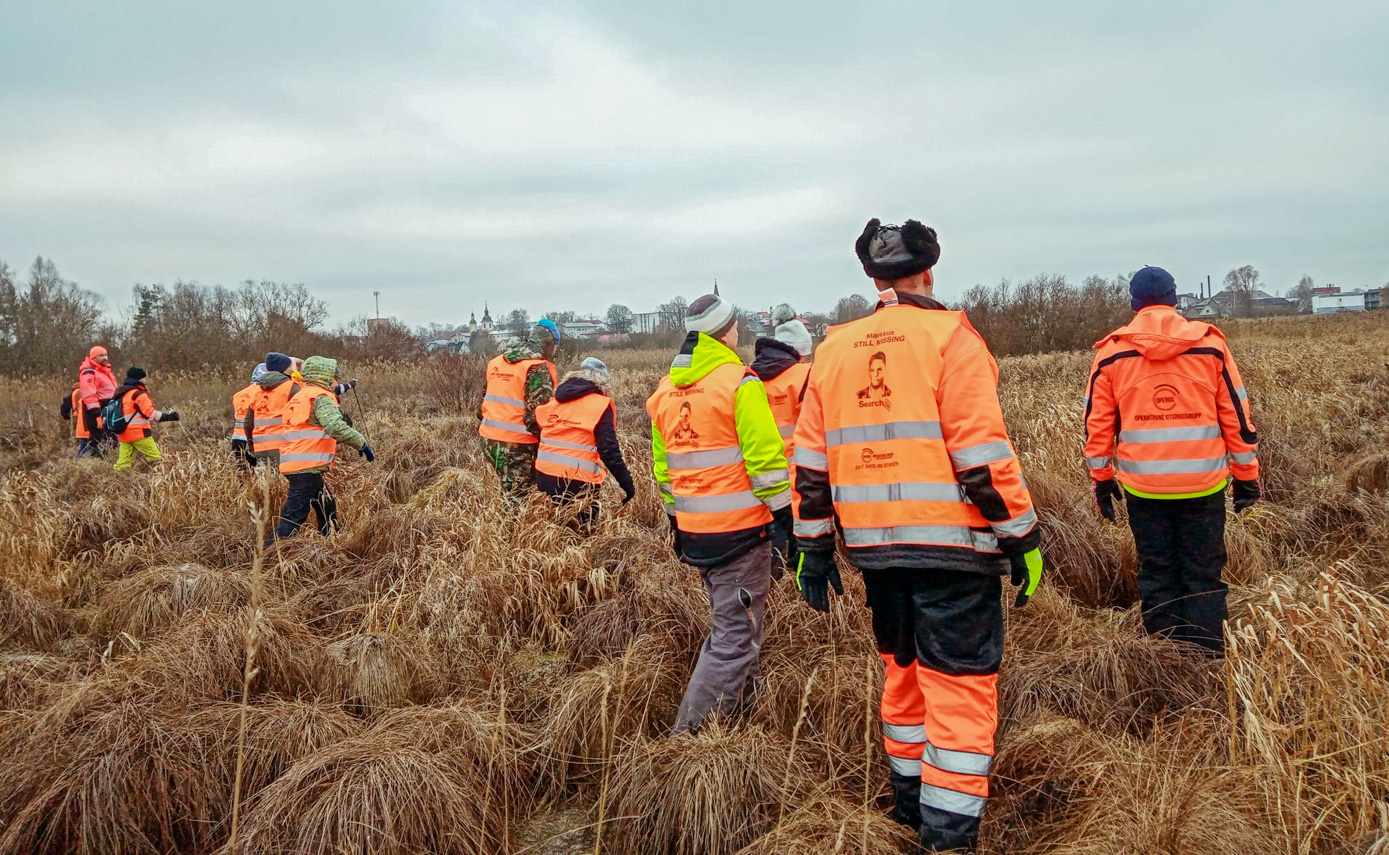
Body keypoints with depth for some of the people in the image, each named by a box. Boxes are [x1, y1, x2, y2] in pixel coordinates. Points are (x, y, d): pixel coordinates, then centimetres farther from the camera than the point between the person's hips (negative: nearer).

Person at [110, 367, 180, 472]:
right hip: (138, 432, -8)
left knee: (123, 461, 6)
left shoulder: (120, 393, 15)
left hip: (123, 433, 8)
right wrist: (168, 417, -13)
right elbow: (151, 413, -16)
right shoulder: (139, 394, -11)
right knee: (156, 458, -4)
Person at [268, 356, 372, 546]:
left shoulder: (301, 396, 22)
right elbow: (335, 426, -24)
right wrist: (361, 443, -16)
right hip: (308, 467, -10)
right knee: (294, 516, -10)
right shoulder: (321, 397, -8)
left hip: (294, 465, 10)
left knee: (327, 508, 19)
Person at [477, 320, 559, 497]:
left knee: (510, 493, 19)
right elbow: (536, 413, -19)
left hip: (490, 438, 8)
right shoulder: (539, 368, -13)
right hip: (517, 444, -8)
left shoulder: (497, 362, 12)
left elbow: (484, 399, 18)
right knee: (519, 497, -1)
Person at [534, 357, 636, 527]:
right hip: (577, 483, -5)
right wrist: (627, 484, -7)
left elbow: (540, 435, 16)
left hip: (544, 477, 6)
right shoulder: (601, 405, -5)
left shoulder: (554, 400, 12)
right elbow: (609, 451, -12)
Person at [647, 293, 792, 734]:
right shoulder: (739, 382, -12)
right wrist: (783, 516, -8)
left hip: (694, 531, 8)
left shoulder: (665, 390, 11)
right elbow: (764, 457, -15)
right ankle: (690, 735, -5)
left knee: (728, 623, 23)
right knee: (735, 639, -3)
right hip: (742, 528, -8)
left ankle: (733, 713, 31)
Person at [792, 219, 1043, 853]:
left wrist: (813, 548, 15)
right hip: (951, 542, -6)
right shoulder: (949, 337, -8)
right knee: (960, 686, 2)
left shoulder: (834, 350, 8)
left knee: (904, 670, 22)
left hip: (874, 548, 6)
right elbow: (982, 453, -14)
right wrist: (1023, 538, -6)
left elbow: (810, 461, 8)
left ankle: (911, 801, 37)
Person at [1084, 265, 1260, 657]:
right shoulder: (1210, 344, -1)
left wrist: (1102, 479, 12)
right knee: (1204, 576, 9)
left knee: (1156, 574, 11)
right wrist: (1247, 476, 11)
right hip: (1203, 485, 0)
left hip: (1143, 488, 0)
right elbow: (1237, 417, 2)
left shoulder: (1111, 352, -1)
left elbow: (1097, 424, 3)